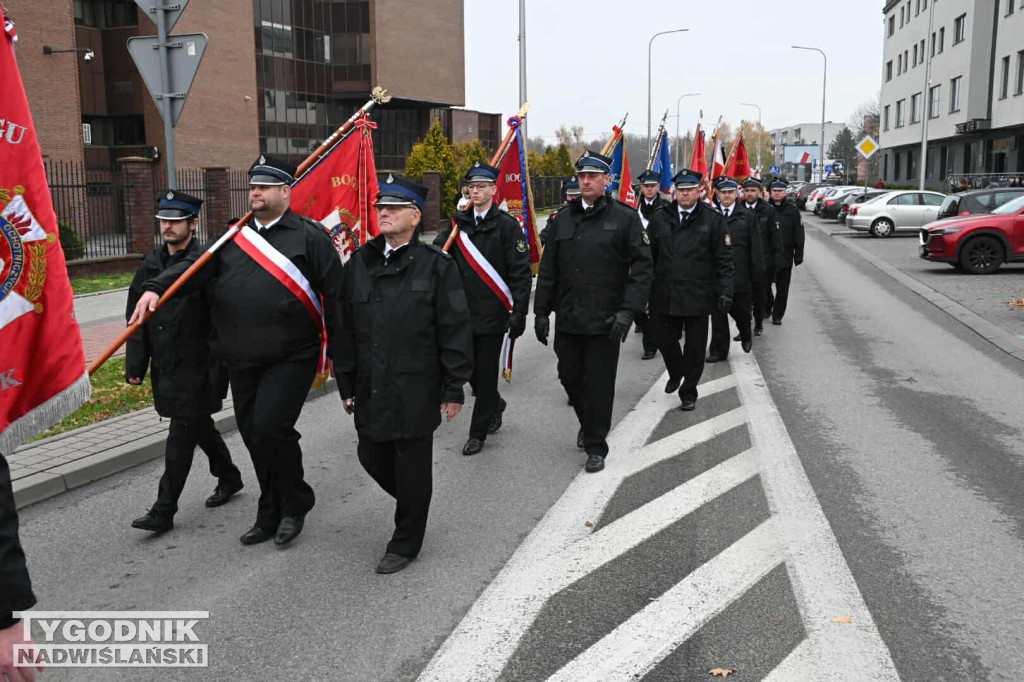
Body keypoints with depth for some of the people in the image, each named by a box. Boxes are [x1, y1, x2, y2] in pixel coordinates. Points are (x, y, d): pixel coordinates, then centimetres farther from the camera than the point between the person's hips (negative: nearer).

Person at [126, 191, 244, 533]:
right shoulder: (149, 265, 8)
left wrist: (217, 371, -17)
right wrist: (135, 365, 6)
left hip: (195, 367, -7)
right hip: (165, 367, 7)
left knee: (181, 435, -3)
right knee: (199, 425, 21)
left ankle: (164, 511, 4)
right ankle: (229, 477, 40)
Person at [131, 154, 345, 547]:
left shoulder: (309, 236, -3)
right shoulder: (235, 236, 14)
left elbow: (334, 295, -6)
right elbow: (195, 266, 1)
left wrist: (337, 352, -9)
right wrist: (155, 288, -16)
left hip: (291, 356, -6)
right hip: (242, 359, 6)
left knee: (269, 427, -16)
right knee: (253, 434, 11)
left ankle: (295, 503, 10)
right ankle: (272, 515, 28)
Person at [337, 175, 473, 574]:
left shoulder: (436, 265, -6)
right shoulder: (359, 264, 6)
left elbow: (455, 330, -6)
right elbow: (344, 328, 10)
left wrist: (454, 388, -8)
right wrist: (346, 384, 8)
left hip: (416, 389, -5)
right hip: (371, 388, 5)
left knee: (411, 468, 5)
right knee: (372, 458, 14)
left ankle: (405, 544, 23)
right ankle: (411, 505, 43)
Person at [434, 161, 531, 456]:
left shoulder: (507, 225, -6)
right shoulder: (458, 224, 8)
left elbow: (521, 273, -8)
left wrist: (519, 313, -13)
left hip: (493, 313, -4)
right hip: (463, 312, 5)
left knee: (486, 374, 3)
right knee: (470, 370, 13)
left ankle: (478, 432, 15)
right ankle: (495, 404, 40)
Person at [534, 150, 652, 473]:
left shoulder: (625, 217, -5)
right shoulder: (562, 218, 7)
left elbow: (642, 266, -8)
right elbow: (548, 268, 10)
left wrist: (628, 310, -17)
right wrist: (541, 311, 6)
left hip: (605, 321, -4)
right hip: (567, 319, 4)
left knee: (599, 384, 2)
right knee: (570, 376, 14)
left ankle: (596, 446, 17)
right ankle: (588, 423, 41)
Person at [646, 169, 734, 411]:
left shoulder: (713, 220, 0)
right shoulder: (659, 218, 6)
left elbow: (724, 260, -1)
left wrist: (725, 291, -8)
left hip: (697, 297, -2)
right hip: (664, 296, 2)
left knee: (695, 347, 6)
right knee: (663, 338, 7)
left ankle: (688, 391, 22)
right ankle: (676, 373, 37)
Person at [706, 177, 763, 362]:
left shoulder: (748, 217, 4)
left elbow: (755, 248, 2)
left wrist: (757, 272, -2)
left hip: (739, 273, 0)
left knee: (741, 309, 7)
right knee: (718, 312, 2)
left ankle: (746, 334, 39)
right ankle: (718, 350, 11)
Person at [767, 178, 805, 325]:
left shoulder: (792, 211, 4)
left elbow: (799, 235, 4)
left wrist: (798, 256, -1)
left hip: (785, 256, 0)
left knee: (782, 289, 4)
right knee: (764, 286, 4)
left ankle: (777, 315, 14)